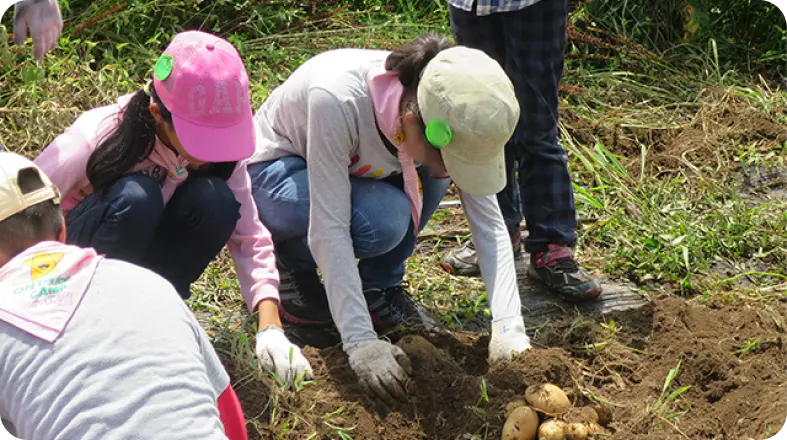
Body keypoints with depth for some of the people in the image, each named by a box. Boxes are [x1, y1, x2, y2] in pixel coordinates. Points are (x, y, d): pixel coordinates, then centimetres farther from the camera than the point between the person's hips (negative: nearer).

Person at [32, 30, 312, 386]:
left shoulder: (219, 150, -19)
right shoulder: (97, 137, -30)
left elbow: (249, 238, -19)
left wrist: (270, 327, -32)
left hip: (144, 251, 4)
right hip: (77, 249, -3)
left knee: (214, 201, -28)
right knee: (136, 197, -36)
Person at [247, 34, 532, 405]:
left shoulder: (448, 117, -25)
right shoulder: (339, 98, -40)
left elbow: (490, 225, -21)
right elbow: (328, 230, -38)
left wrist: (509, 330, -31)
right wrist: (361, 342, -41)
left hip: (350, 166, 5)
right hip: (271, 173, -5)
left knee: (429, 177, -25)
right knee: (383, 219, -32)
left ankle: (379, 287, -4)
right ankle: (291, 266, -3)